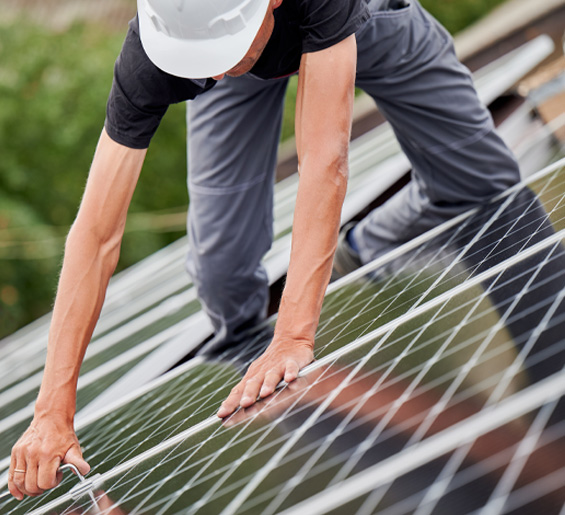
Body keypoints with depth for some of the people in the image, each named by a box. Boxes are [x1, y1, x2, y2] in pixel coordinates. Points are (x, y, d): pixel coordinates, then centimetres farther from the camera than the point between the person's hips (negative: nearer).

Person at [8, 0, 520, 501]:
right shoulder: (146, 61, -41)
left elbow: (324, 159, -50)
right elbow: (97, 234, -39)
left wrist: (293, 337, -54)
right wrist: (54, 411, -42)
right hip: (245, 78, 0)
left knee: (487, 186, -3)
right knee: (222, 268, -12)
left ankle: (363, 253, 24)